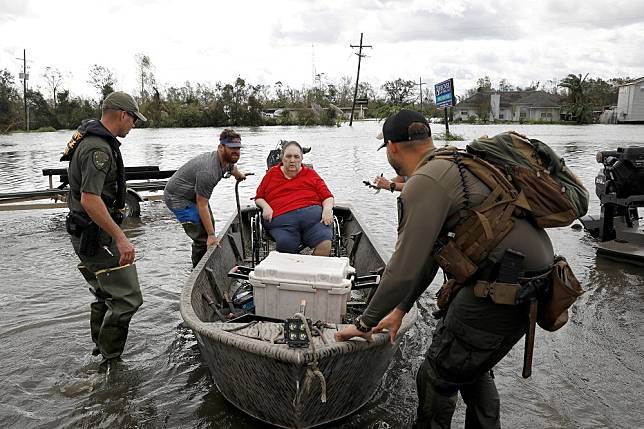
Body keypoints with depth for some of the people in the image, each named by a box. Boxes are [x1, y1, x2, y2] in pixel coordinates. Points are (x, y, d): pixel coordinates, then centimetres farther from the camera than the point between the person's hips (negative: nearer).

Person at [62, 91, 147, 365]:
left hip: (88, 235, 11)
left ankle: (99, 352, 35)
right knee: (127, 299, -7)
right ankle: (110, 363, 4)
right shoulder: (99, 149, -21)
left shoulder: (90, 136, 13)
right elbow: (90, 199, -29)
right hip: (97, 236, -11)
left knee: (105, 296, 21)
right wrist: (120, 238, -28)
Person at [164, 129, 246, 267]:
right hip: (177, 197, -10)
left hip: (192, 194, 10)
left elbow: (232, 168, 24)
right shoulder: (208, 171, -35)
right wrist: (211, 235, -27)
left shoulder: (227, 160, -5)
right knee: (202, 237, -13)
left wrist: (240, 175, 46)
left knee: (209, 224, 19)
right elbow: (202, 205, -31)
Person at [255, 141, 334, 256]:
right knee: (286, 246, -32)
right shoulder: (272, 173, 26)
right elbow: (259, 197, 28)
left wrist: (327, 209, -4)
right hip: (281, 218, 0)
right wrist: (265, 206, 6)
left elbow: (328, 197, 18)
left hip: (312, 213, 0)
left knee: (325, 244, -28)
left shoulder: (311, 174, 24)